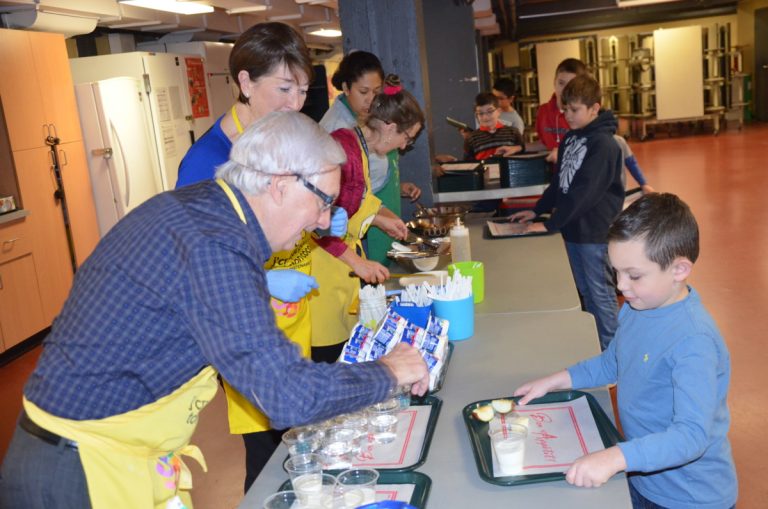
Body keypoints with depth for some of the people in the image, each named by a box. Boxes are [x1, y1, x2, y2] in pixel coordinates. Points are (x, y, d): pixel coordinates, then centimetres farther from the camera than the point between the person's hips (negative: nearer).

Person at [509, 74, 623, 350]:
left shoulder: (603, 144, -17)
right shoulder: (570, 138, 10)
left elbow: (584, 192, -23)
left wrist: (550, 224, -22)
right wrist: (537, 210, 10)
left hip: (594, 231, -8)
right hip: (573, 228, 8)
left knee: (600, 293, 1)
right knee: (585, 292, 17)